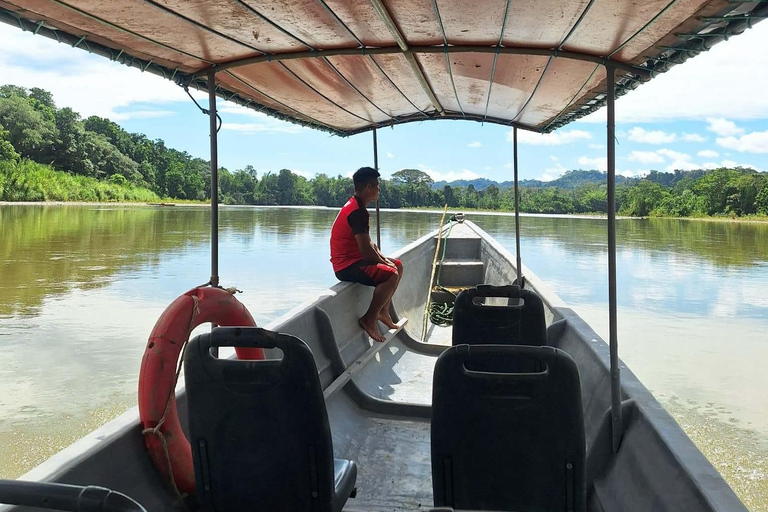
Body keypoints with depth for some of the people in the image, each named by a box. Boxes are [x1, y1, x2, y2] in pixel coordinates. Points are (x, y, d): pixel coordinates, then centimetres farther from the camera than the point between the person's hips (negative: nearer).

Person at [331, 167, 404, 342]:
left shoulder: (356, 207, 13)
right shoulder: (357, 211, -21)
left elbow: (368, 242, 17)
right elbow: (366, 250, -25)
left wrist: (384, 259, 4)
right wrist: (383, 262, -7)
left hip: (354, 259, 11)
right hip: (348, 265, -11)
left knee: (398, 265, 16)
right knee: (391, 275, -25)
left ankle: (383, 311, 19)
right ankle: (369, 319, -13)